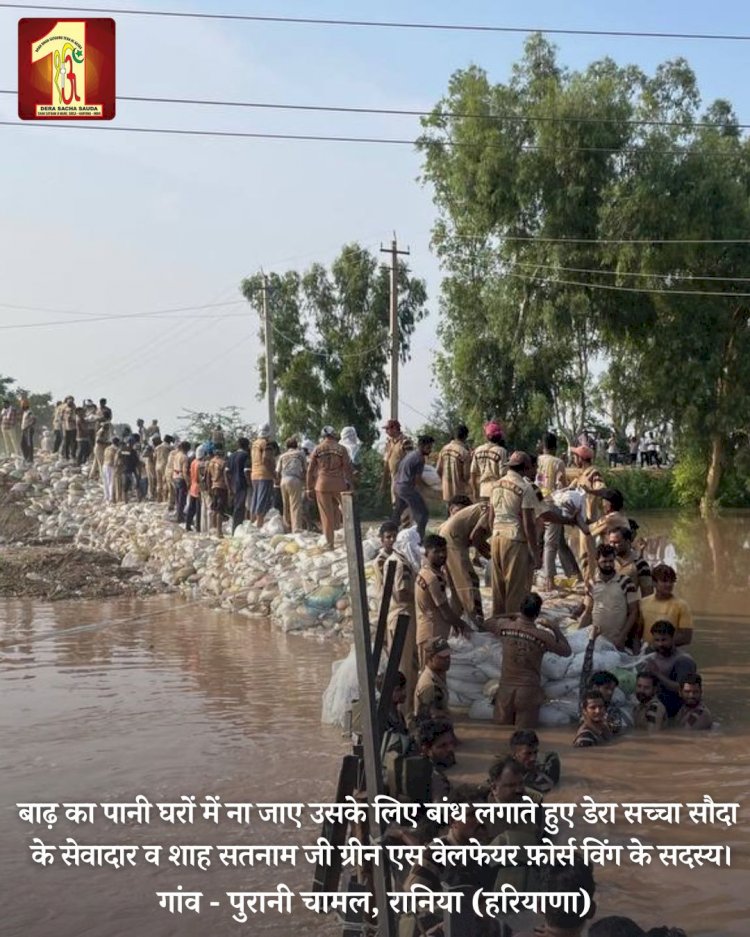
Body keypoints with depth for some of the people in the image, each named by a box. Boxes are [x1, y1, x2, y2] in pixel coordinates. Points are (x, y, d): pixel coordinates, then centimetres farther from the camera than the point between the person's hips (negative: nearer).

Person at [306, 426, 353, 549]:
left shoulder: (317, 449, 4)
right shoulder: (341, 449, 0)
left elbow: (310, 470, 4)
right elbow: (347, 468, -2)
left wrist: (310, 488, 10)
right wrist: (349, 484, 6)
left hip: (322, 485, 1)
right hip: (338, 484, -1)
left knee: (326, 515, 5)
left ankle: (329, 543, 7)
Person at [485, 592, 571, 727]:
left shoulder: (505, 626, -7)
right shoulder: (543, 636, -12)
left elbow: (486, 623, 16)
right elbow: (567, 651, 3)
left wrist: (511, 616, 21)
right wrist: (555, 628, 9)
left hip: (506, 688, 2)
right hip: (529, 691, -2)